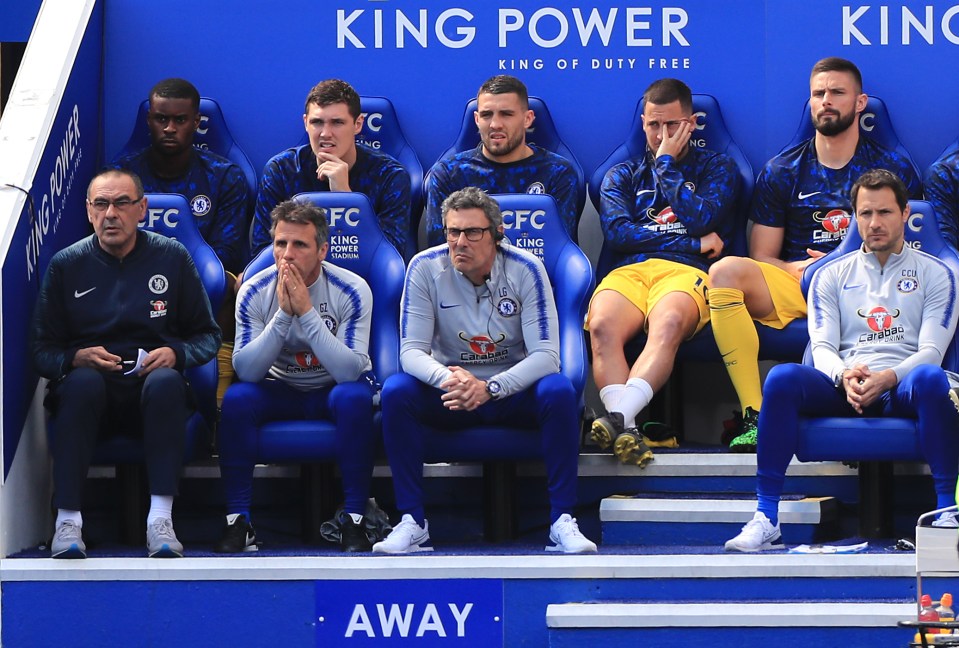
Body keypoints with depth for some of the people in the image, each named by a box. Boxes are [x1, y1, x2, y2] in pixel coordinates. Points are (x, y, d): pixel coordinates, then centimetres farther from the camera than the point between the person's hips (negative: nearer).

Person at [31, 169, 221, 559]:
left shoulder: (172, 258, 7)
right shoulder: (66, 265, 6)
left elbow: (208, 336, 10)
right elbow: (42, 350, 5)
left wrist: (176, 353, -11)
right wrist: (77, 357, -17)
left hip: (153, 390, 0)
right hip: (91, 395, 0)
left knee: (166, 382, -35)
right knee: (82, 382, -36)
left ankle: (161, 519, -40)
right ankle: (67, 519, -39)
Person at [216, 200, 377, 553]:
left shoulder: (351, 291, -19)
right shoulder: (255, 292, -13)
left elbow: (350, 370, -29)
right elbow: (246, 370, -21)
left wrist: (307, 311, -35)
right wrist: (283, 314, -31)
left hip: (334, 390, -2)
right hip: (281, 390, 2)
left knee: (355, 396, -35)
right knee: (236, 397, -28)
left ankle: (354, 520, -27)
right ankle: (238, 520, -20)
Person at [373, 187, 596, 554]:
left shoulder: (525, 269, -13)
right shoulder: (426, 268, -10)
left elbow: (546, 355, -18)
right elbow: (411, 351, -13)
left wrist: (490, 388, -34)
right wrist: (447, 378, -37)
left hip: (514, 389, -1)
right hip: (450, 393, 1)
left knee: (559, 392, -32)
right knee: (396, 391, -28)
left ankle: (562, 521, -25)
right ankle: (412, 522, -23)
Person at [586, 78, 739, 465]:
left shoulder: (717, 168, 23)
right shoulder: (622, 176, 28)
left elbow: (699, 219, 3)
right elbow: (617, 232, 8)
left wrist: (666, 163, 11)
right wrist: (693, 243, 3)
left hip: (686, 273, -2)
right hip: (629, 271, 2)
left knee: (668, 324, -40)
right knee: (601, 326, -36)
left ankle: (618, 417, -59)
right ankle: (626, 430, -53)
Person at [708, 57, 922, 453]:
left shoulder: (894, 170, 12)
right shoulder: (782, 172, 15)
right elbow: (761, 258, 12)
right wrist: (796, 268, -10)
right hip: (794, 286, 2)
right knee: (725, 272, -27)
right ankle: (754, 416, -34)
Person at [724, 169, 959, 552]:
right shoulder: (832, 275, 18)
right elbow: (822, 347, 6)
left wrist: (887, 378, -20)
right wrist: (844, 375, -19)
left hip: (902, 389, -2)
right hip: (844, 388, 2)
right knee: (783, 377, -29)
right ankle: (766, 518, -30)